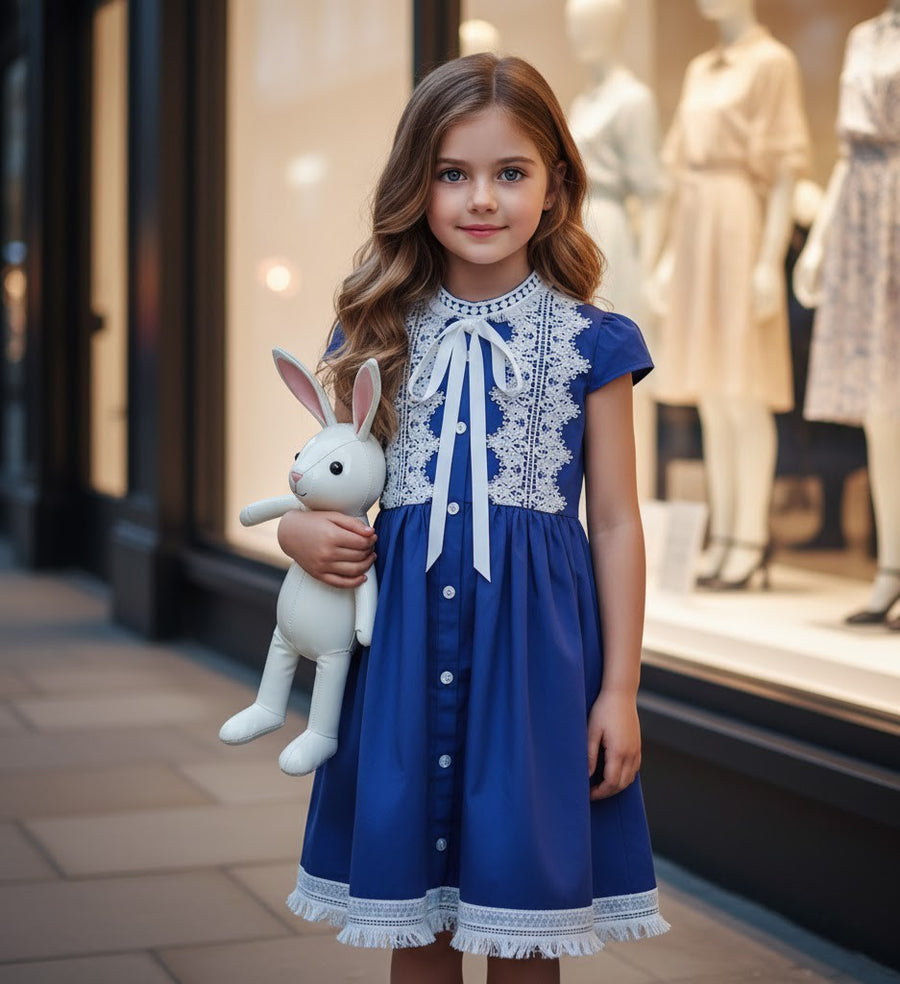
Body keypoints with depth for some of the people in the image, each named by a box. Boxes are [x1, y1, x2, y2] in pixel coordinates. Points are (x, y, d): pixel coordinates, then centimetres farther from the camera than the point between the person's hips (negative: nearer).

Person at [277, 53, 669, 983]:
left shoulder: (588, 342, 0)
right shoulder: (381, 333, 6)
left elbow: (617, 523, 2)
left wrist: (619, 690, -1)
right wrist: (299, 529, -9)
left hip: (532, 631, -2)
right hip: (405, 628, 2)